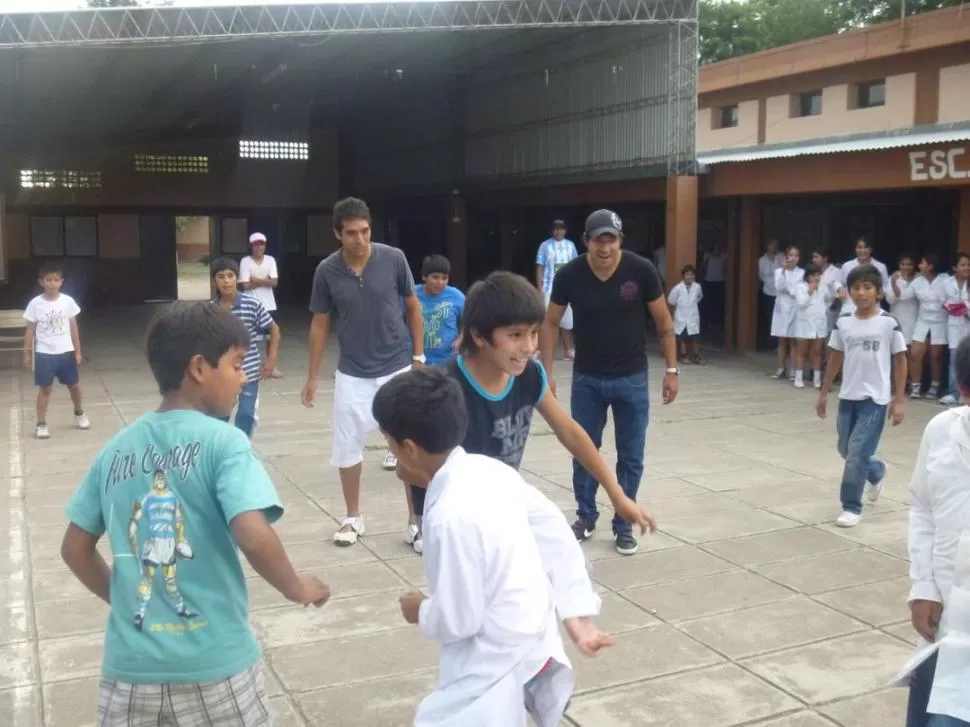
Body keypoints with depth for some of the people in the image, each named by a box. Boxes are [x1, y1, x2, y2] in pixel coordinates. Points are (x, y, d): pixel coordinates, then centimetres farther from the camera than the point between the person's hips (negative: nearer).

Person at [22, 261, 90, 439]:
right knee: (45, 388, 2)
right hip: (44, 353, -2)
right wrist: (27, 353, -2)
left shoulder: (68, 301, -4)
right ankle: (41, 424, 12)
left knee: (74, 385, 14)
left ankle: (79, 414, 38)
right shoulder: (35, 303, -8)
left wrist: (78, 351, 3)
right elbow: (30, 330, -1)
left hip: (66, 352, 2)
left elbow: (73, 327, 3)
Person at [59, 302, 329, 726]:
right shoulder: (222, 442, -12)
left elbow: (75, 549, 10)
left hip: (130, 663, 4)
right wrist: (297, 589, -7)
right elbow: (254, 537, -24)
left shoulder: (117, 448, 4)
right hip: (213, 664, -4)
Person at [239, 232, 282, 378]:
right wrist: (265, 280, -9)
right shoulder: (245, 261, -7)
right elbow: (246, 285, -14)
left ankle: (272, 365, 22)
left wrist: (256, 280, -12)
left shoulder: (270, 260, 2)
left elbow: (274, 282, -7)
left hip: (269, 305, 3)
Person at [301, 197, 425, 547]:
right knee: (346, 447, 7)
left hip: (398, 368, -1)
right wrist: (312, 377, 4)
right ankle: (353, 517, 26)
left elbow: (413, 307, 1)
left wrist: (419, 357, -1)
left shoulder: (393, 259, -11)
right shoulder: (326, 271, -8)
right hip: (352, 374, 1)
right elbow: (320, 324, 2)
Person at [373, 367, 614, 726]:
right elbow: (555, 534, 2)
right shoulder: (489, 469, -5)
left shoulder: (450, 515, -30)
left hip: (495, 664, -9)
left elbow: (456, 621, -23)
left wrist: (421, 611, -1)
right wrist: (577, 615, 8)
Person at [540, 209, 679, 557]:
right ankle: (586, 517, 31)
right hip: (586, 378, 1)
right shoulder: (569, 275, -13)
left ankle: (624, 526, 22)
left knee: (630, 456, 7)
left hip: (631, 378, -1)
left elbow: (663, 322, -4)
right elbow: (550, 323, 0)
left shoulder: (641, 270, -16)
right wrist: (547, 372, -4)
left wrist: (672, 369, -5)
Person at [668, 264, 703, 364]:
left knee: (696, 338, 2)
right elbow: (670, 301, -3)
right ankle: (684, 356, 16)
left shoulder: (697, 287, -7)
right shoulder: (678, 288, -13)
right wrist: (678, 307, 7)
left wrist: (693, 304, 10)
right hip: (681, 317, -1)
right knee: (682, 338, 6)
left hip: (693, 317, 2)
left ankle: (696, 356, 14)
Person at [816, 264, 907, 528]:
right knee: (846, 450, 16)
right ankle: (877, 471, 47)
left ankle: (852, 507, 7)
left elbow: (900, 361, -4)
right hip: (848, 397, 5)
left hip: (875, 399, -5)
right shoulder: (843, 322, 0)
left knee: (857, 453, -8)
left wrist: (898, 400, -6)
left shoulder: (889, 323, -10)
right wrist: (823, 393, 12)